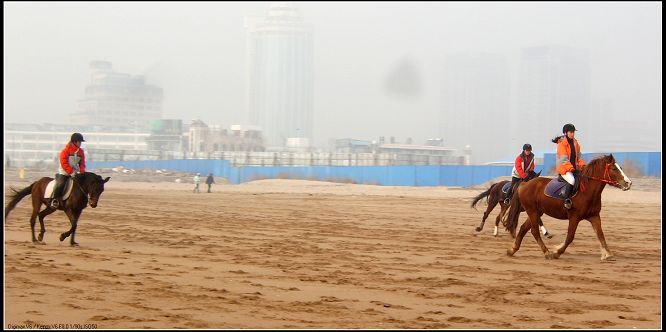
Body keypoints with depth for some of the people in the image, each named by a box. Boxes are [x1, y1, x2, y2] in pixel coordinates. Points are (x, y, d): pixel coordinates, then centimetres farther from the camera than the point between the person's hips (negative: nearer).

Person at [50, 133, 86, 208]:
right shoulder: (66, 150, -12)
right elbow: (64, 163, -17)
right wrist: (71, 172, -25)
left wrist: (82, 172, -12)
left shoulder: (81, 151, 5)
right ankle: (54, 200, -9)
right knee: (60, 185, -25)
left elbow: (82, 163, 6)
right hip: (64, 173, -6)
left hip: (75, 173, 6)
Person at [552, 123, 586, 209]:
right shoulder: (561, 143, -9)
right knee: (572, 180, -31)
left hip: (574, 167, 7)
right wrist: (571, 169, -25)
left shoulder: (575, 142, 13)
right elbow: (564, 159, -16)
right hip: (564, 168, -7)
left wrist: (583, 166, 0)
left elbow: (579, 156, 17)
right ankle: (567, 200, -27)